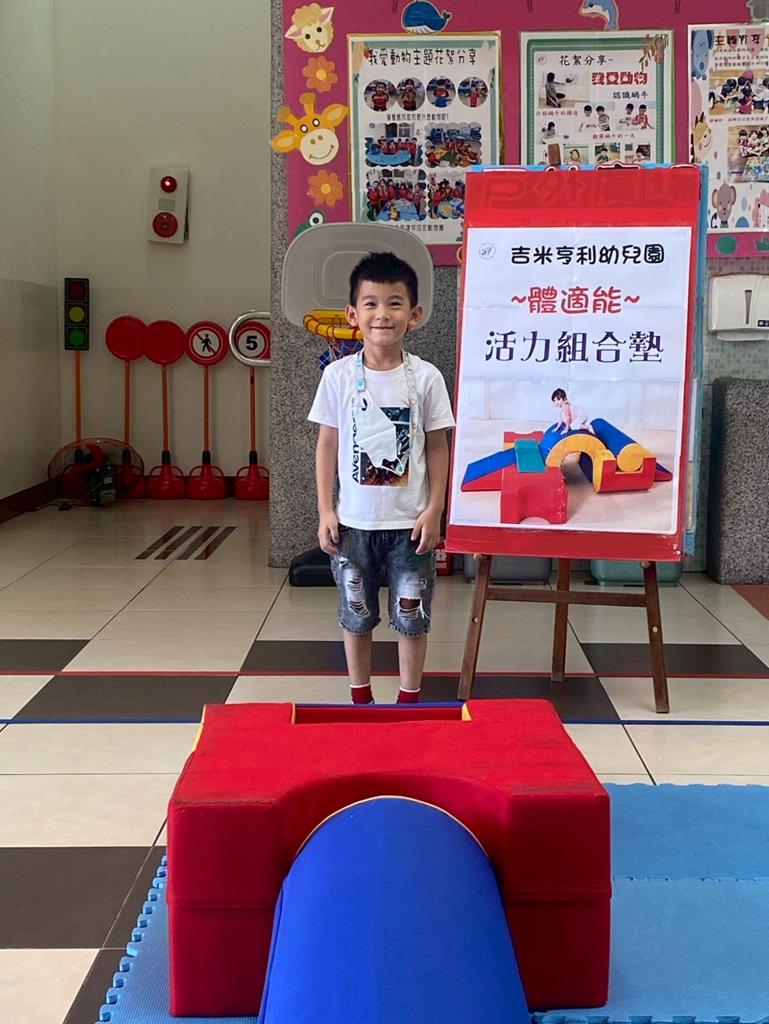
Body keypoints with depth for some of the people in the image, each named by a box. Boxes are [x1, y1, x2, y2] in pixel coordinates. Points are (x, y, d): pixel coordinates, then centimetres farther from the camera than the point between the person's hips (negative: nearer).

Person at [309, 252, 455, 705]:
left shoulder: (426, 377, -5)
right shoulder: (339, 375, -4)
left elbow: (438, 446, 0)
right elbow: (328, 444, 2)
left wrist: (434, 510, -5)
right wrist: (326, 511, -2)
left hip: (410, 521, -1)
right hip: (354, 520, 1)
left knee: (411, 617, 8)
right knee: (357, 616, 12)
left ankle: (409, 700, 24)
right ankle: (361, 699, 28)